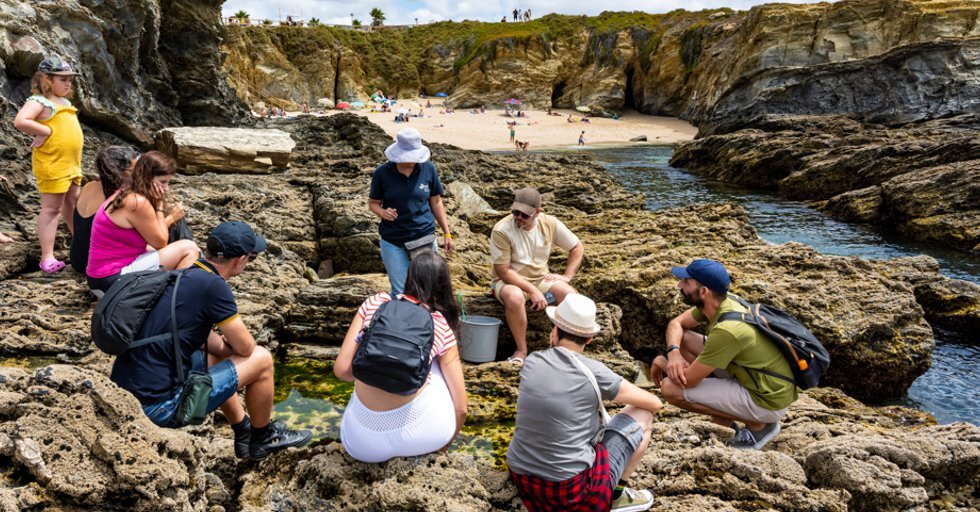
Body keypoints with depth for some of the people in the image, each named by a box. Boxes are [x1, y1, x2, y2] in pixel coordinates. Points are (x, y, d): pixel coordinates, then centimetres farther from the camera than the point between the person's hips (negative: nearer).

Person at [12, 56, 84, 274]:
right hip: (52, 165, -9)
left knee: (73, 204, 20)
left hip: (72, 164, 9)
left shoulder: (64, 102, 14)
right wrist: (45, 131, -20)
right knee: (51, 208, -7)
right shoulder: (39, 101, -13)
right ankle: (47, 258, -3)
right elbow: (20, 121, -28)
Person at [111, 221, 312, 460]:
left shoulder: (182, 275, 9)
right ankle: (264, 439, 20)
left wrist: (226, 344, 8)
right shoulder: (213, 285, -18)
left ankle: (244, 435, 33)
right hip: (160, 408, -9)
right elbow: (246, 347, -8)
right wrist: (232, 342, 13)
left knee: (218, 356, 29)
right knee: (261, 359, -1)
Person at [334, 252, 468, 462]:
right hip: (416, 438, -2)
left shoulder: (374, 303, 7)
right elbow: (460, 409, 12)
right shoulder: (443, 329, 7)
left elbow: (341, 370, 5)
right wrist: (445, 444, 32)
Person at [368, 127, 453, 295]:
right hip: (393, 242, -1)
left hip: (424, 237, 1)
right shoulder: (382, 173, -7)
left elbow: (436, 202, 6)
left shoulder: (428, 168, -3)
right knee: (400, 293, 2)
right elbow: (373, 203, 4)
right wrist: (382, 212, -18)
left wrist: (446, 233, 6)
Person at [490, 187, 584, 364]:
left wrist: (567, 276, -6)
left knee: (571, 295, -23)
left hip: (541, 278, 4)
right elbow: (503, 271, -20)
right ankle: (521, 350, -18)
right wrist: (532, 291, -26)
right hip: (510, 281, -4)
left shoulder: (550, 224, -7)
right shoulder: (502, 230, -20)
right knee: (514, 297, -39)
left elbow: (578, 248, 6)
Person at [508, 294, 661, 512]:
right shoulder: (593, 372, -13)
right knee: (641, 413, 10)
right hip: (571, 490, -5)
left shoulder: (531, 362, -2)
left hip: (523, 483, 5)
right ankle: (617, 495, 18)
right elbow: (655, 404, 4)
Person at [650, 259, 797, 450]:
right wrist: (673, 352, -12)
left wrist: (663, 362, -4)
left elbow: (688, 380, -24)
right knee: (683, 338, 3)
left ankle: (757, 424, -2)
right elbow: (676, 323, 8)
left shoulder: (726, 330, -31)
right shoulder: (718, 304, -7)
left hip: (768, 400, -8)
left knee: (671, 388, -16)